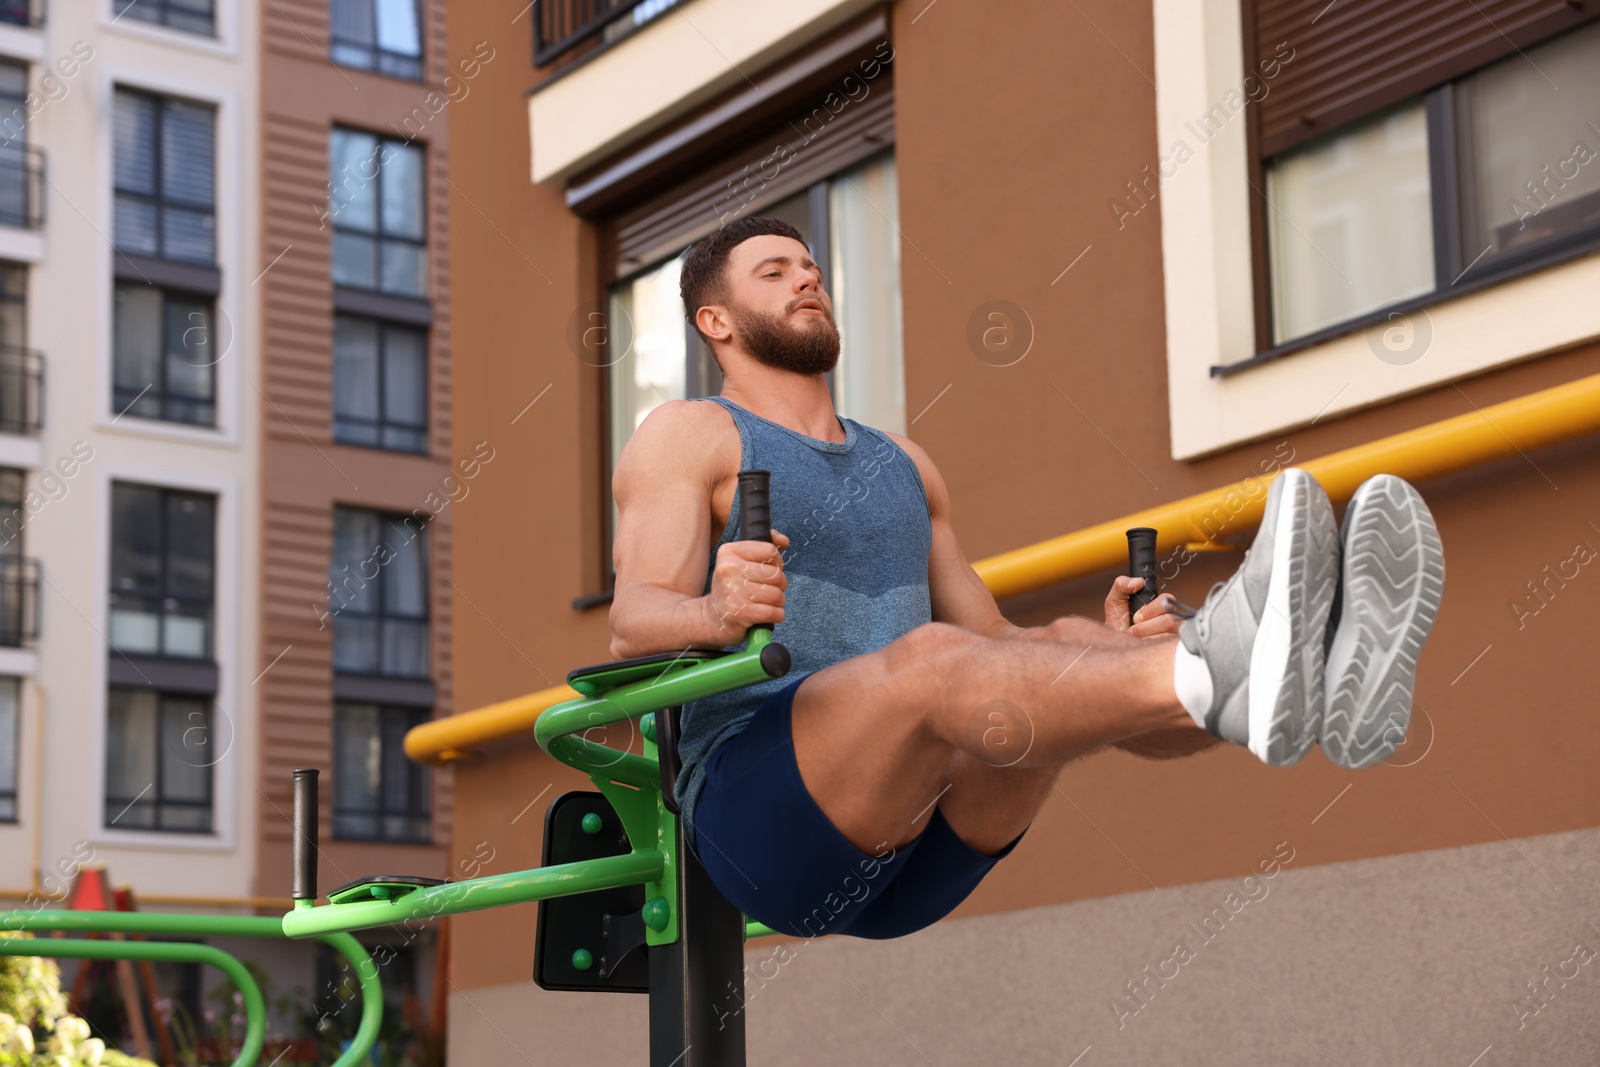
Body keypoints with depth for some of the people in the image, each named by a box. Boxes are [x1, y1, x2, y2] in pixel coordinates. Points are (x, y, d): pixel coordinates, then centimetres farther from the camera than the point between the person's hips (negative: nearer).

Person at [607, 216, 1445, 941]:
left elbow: (993, 648, 22)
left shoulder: (903, 465, 26)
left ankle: (1315, 680, -50)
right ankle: (1224, 673, -62)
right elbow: (634, 628, -9)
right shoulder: (685, 438, 8)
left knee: (1064, 649, -20)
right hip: (760, 818, -6)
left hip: (921, 852, 6)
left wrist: (1114, 656, -1)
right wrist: (713, 614, -35)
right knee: (931, 657, -34)